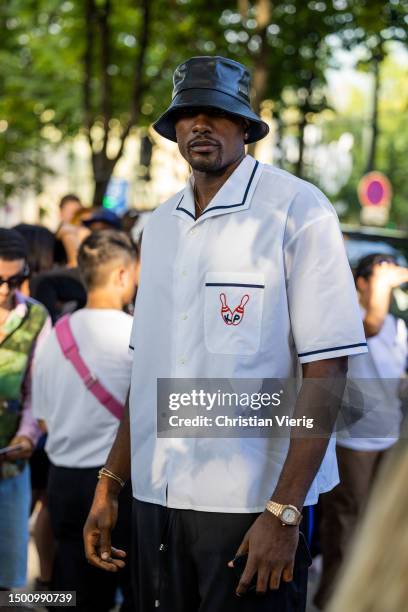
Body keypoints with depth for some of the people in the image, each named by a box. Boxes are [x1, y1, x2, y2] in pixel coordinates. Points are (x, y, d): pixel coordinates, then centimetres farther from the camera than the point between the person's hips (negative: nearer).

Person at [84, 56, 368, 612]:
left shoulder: (297, 210, -7)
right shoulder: (161, 226, 11)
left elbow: (326, 370, -12)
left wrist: (283, 513, -17)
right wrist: (110, 483, 8)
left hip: (250, 503, -5)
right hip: (155, 498, 5)